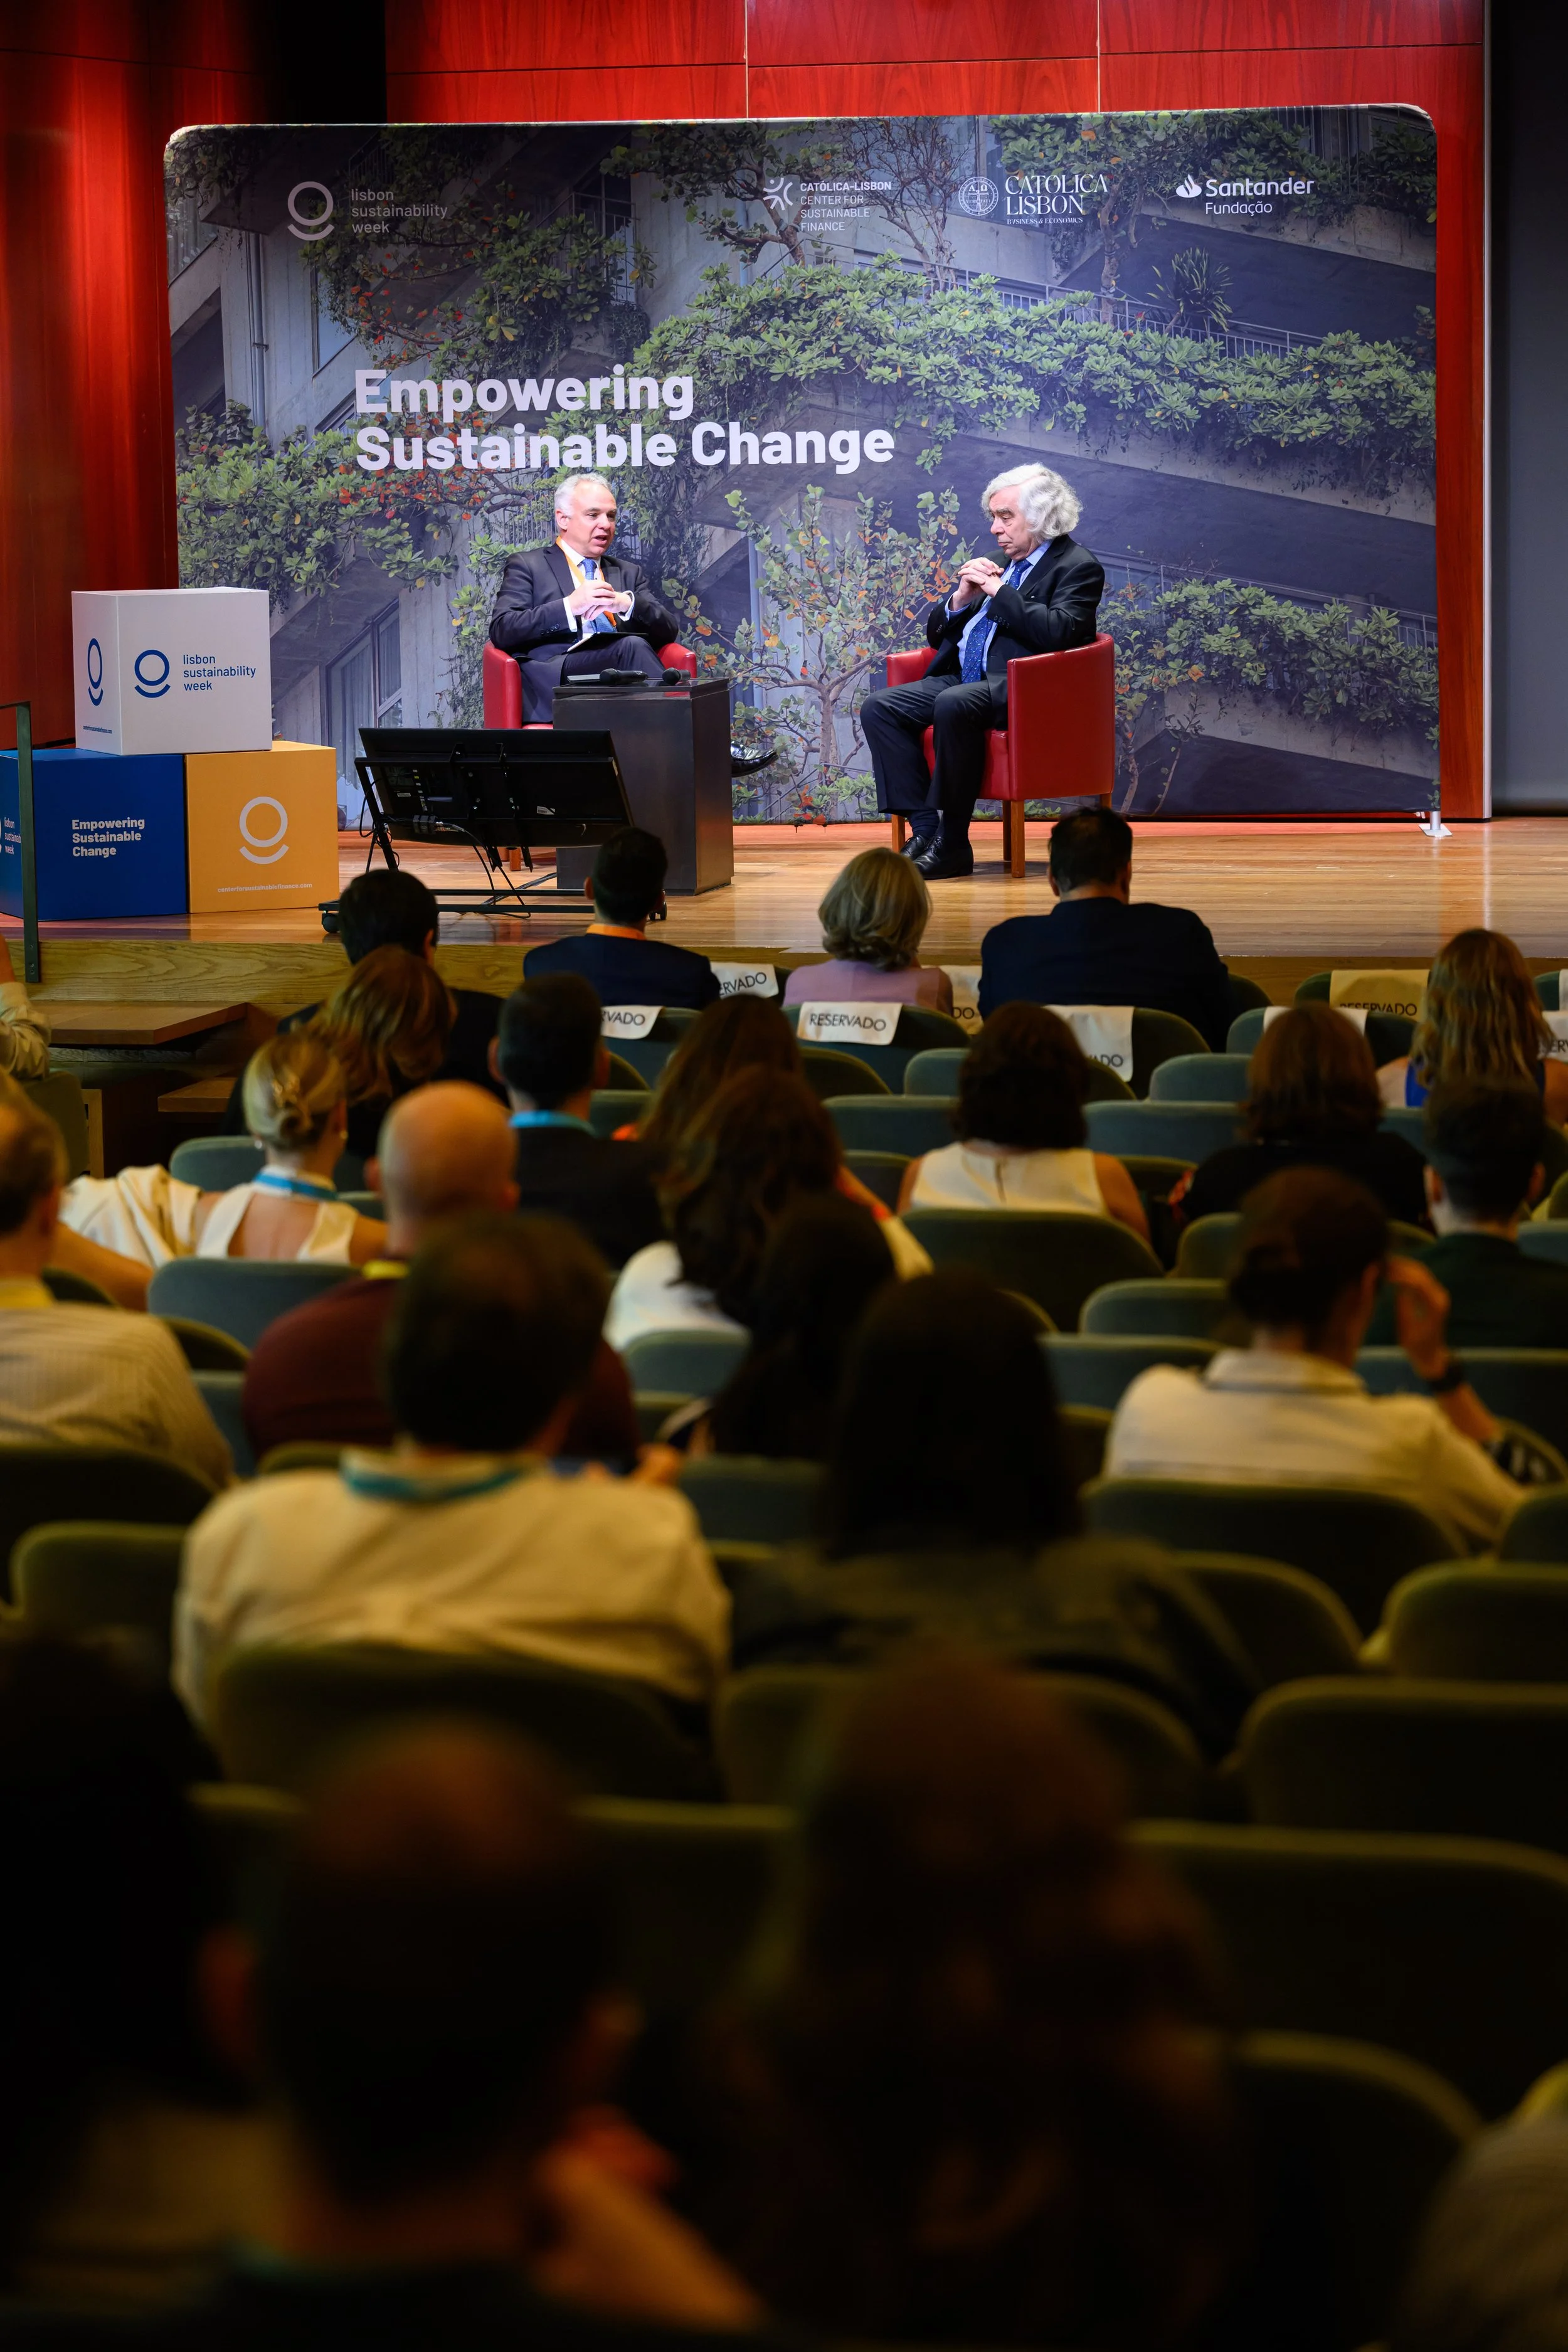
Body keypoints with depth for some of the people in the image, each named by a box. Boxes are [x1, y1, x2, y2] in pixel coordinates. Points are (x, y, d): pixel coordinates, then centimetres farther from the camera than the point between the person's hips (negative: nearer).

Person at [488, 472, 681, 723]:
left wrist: (627, 604, -6)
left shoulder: (629, 573, 28)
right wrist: (569, 606, -13)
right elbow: (501, 630, 0)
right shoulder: (527, 566, 15)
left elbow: (667, 630, 16)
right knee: (632, 647, -31)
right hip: (556, 677, -4)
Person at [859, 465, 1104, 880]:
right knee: (879, 707, -10)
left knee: (953, 705, -37)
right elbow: (937, 632, 23)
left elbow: (1057, 632, -18)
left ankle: (952, 845, -30)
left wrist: (999, 591, -13)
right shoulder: (995, 565, 22)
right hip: (962, 680, 9)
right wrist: (960, 599, 2)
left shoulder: (1078, 568, 0)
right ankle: (924, 828, -16)